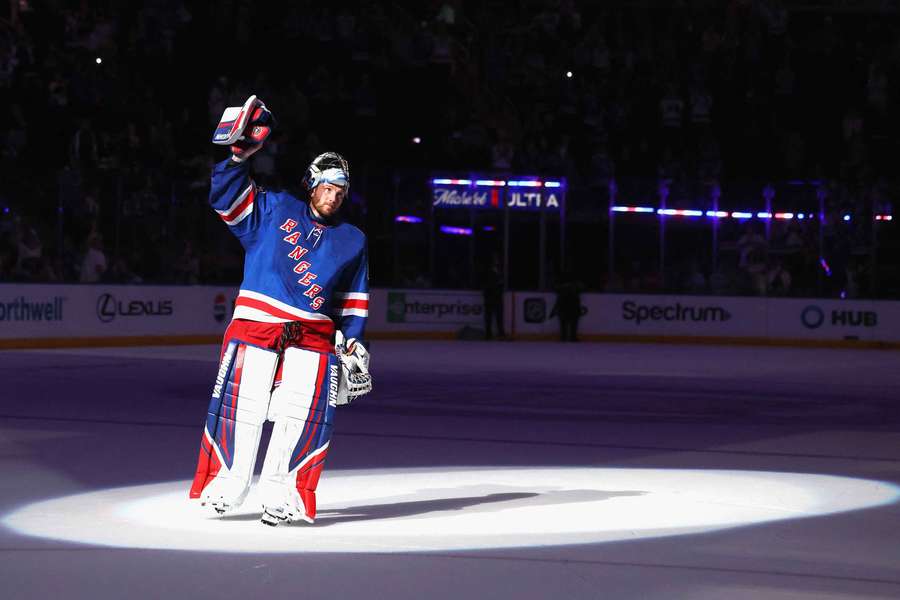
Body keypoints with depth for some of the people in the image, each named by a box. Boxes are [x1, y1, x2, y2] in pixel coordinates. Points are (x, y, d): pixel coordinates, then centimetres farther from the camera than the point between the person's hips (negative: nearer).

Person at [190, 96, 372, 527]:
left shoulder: (352, 241, 17)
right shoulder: (275, 210, 9)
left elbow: (353, 300, 21)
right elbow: (227, 196, 3)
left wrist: (353, 344, 11)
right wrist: (239, 154, -11)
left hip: (313, 335, 2)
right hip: (256, 321, -2)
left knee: (302, 414, -11)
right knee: (243, 405, -8)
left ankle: (277, 492, -5)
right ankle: (229, 482, 5)